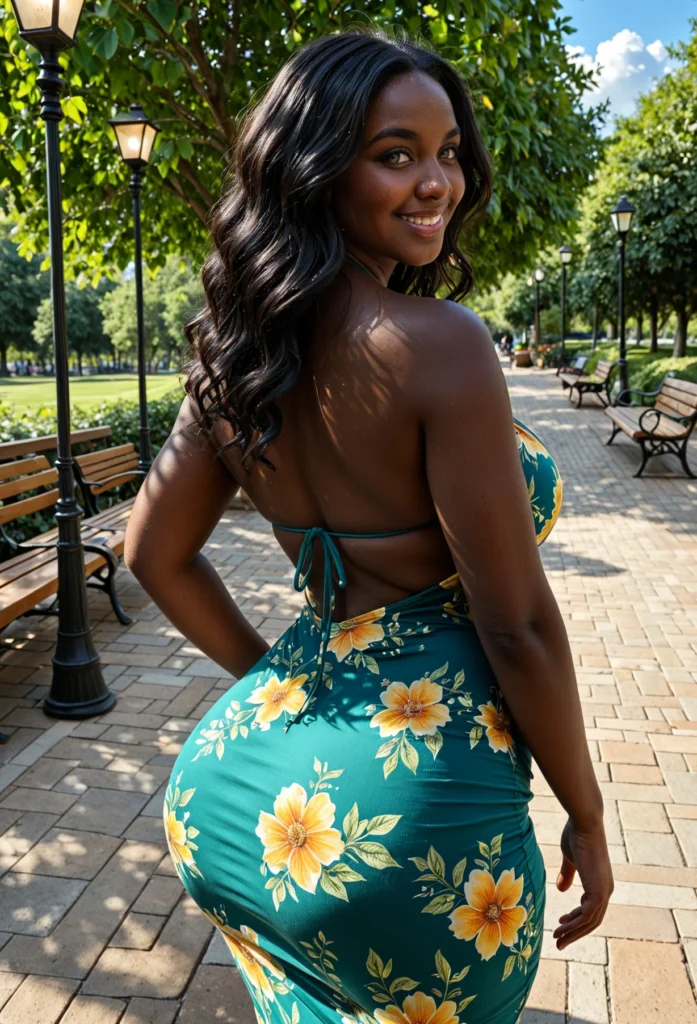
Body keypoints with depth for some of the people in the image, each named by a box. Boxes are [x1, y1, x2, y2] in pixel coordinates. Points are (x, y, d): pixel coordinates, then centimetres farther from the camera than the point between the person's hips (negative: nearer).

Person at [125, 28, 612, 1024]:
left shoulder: (244, 352, 1)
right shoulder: (436, 341, -21)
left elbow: (156, 553, 9)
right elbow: (517, 625, -18)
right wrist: (587, 818, -3)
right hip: (416, 810, -6)